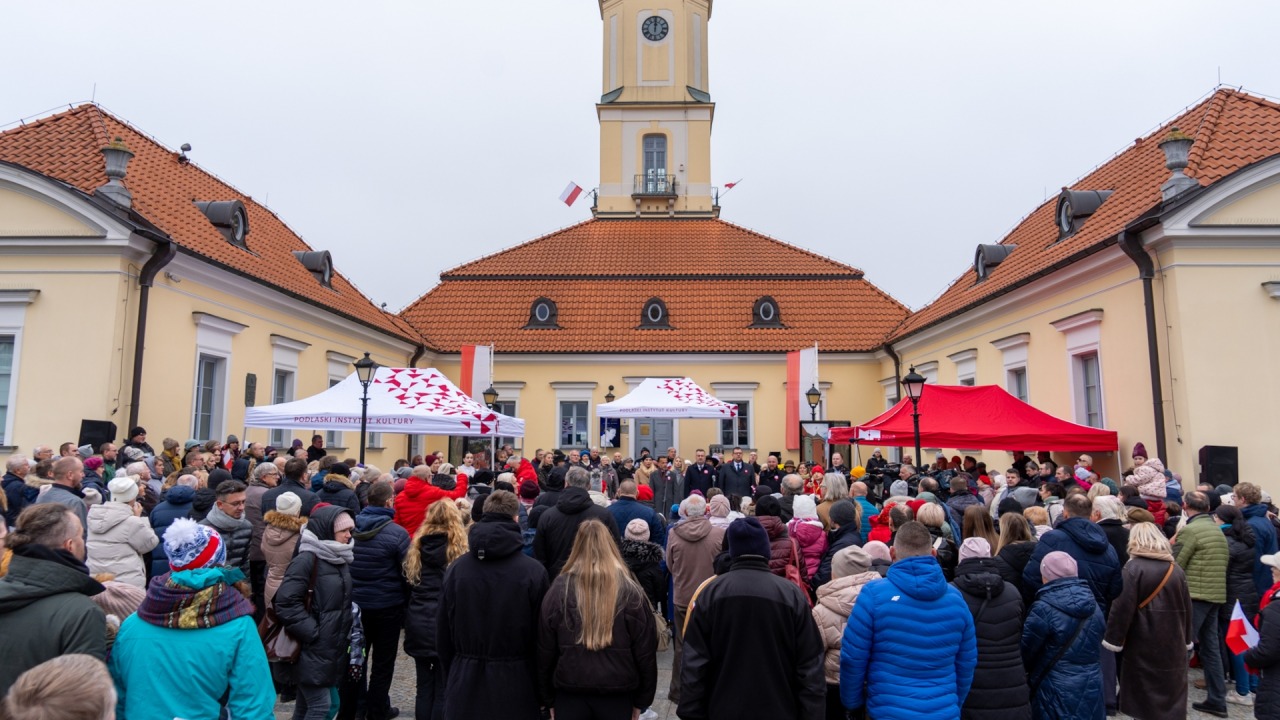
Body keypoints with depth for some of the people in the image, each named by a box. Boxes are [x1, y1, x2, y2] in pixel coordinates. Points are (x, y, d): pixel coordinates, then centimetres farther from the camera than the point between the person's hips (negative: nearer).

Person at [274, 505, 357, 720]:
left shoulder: (340, 558, 11)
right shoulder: (307, 559, -16)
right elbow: (285, 602, -22)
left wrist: (345, 631, 13)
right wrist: (311, 632, -18)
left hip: (332, 647, 8)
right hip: (311, 648, -8)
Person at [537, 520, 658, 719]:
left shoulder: (559, 589, -7)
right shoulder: (630, 591, -8)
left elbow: (545, 650, 0)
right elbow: (645, 651, -3)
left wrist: (548, 698, 11)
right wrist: (642, 699, 8)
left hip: (570, 694, 0)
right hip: (618, 694, 0)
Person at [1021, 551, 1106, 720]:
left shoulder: (1044, 609, -20)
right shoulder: (1093, 605, 2)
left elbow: (1026, 651, -13)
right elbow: (1098, 643, 12)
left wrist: (1028, 674, 8)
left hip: (1056, 694, -6)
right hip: (1091, 690, 6)